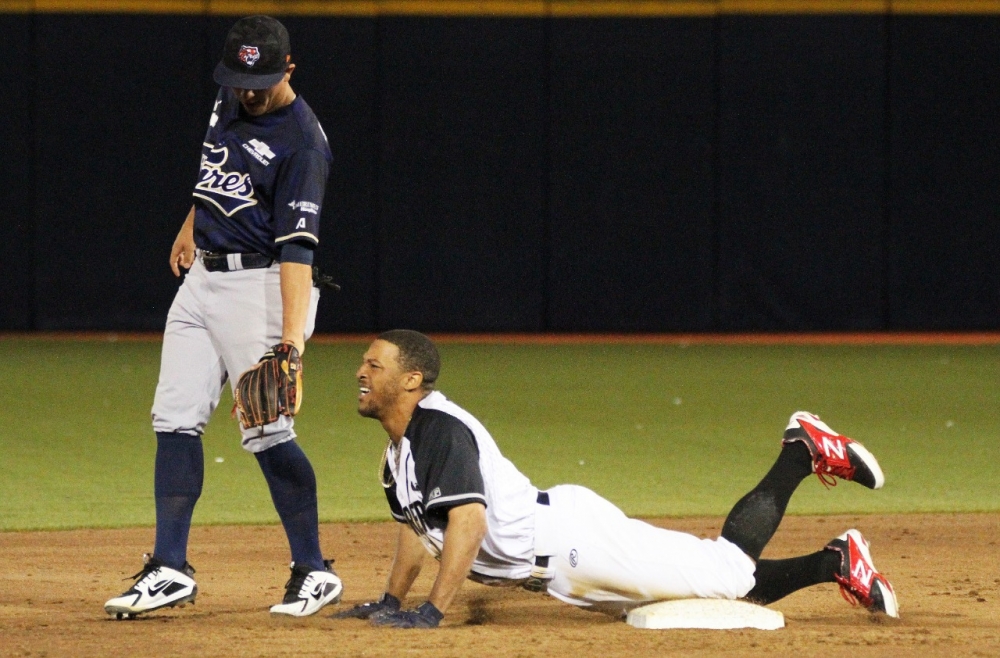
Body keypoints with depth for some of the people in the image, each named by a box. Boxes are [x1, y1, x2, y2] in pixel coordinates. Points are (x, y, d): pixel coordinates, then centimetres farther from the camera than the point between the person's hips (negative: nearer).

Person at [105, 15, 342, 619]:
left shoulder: (302, 143, -18)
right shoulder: (230, 100, 6)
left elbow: (296, 248, -26)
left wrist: (291, 341, -33)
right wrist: (192, 227, 34)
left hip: (260, 286, -8)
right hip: (203, 277, 8)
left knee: (266, 431, -10)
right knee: (175, 421, 2)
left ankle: (315, 572, 2)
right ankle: (171, 571, 3)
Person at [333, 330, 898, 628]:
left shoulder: (441, 429, -17)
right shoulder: (401, 446, 14)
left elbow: (469, 520, -29)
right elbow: (418, 524, 30)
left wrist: (433, 611, -31)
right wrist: (391, 603, 23)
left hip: (572, 541, -9)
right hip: (561, 574, 9)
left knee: (731, 569, -8)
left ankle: (804, 453, 8)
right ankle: (833, 564, 18)